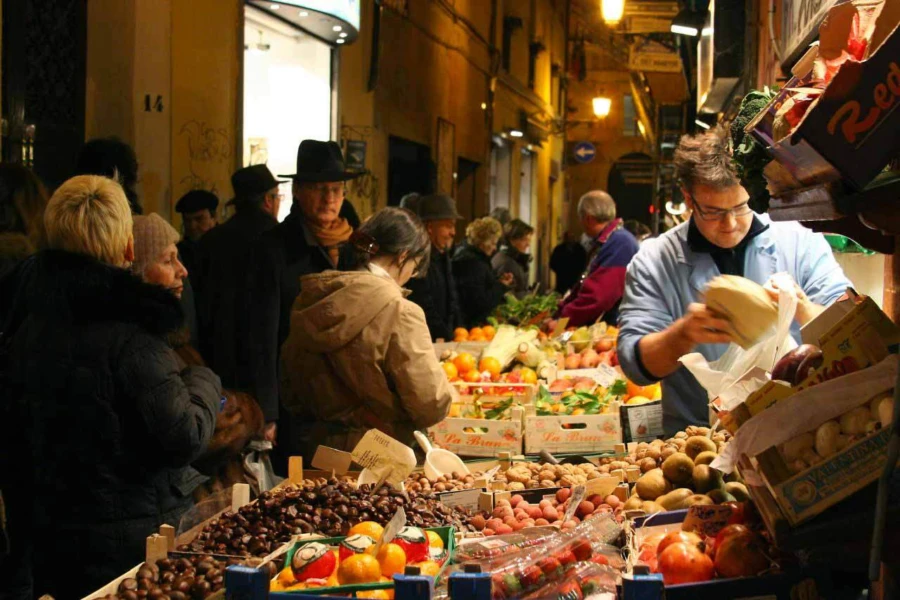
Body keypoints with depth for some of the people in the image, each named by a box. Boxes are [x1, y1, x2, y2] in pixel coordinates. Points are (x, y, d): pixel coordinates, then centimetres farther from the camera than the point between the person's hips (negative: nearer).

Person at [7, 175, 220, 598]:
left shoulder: (28, 331, 2)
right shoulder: (131, 338, -20)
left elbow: (20, 443, 11)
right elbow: (186, 439, -20)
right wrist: (203, 381, -4)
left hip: (50, 537, 7)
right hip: (131, 542, -7)